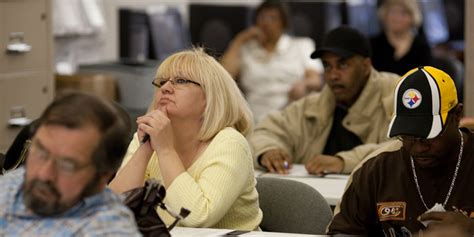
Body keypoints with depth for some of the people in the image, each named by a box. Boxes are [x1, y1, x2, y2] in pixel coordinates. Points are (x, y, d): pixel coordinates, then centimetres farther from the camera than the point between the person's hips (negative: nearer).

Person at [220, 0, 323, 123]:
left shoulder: (302, 45, 20)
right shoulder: (244, 49, 18)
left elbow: (316, 81, 7)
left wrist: (303, 84, -17)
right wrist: (239, 41, 7)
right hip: (256, 121, 1)